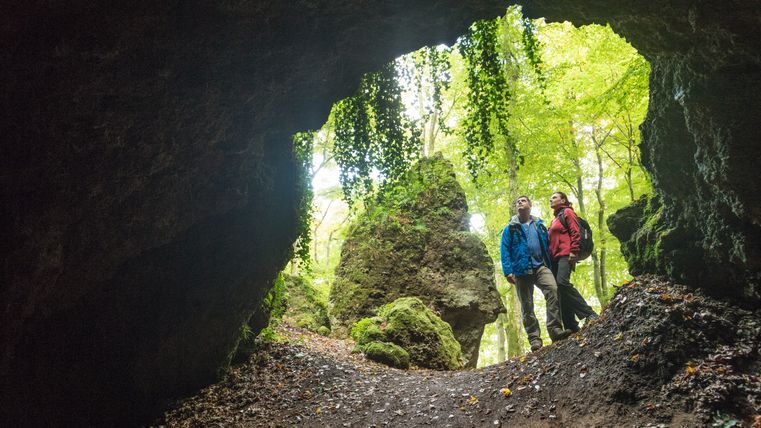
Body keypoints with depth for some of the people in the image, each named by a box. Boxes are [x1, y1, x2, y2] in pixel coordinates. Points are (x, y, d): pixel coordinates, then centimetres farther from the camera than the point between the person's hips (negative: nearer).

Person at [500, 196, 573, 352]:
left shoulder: (539, 225, 19)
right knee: (527, 306, 0)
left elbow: (547, 246, 17)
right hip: (521, 271, 0)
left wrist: (551, 266, 8)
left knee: (553, 289, -26)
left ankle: (555, 330, -26)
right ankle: (534, 338, 6)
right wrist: (508, 271, -10)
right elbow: (504, 250, 2)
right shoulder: (510, 228, 11)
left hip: (540, 267, 1)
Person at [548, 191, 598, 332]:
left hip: (565, 255, -8)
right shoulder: (555, 219, 29)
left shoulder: (567, 212, 6)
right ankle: (570, 326, -5)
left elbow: (575, 233, -6)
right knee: (559, 289, -2)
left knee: (562, 282, -28)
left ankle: (589, 314, -26)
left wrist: (574, 252, -17)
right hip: (555, 258, 9)